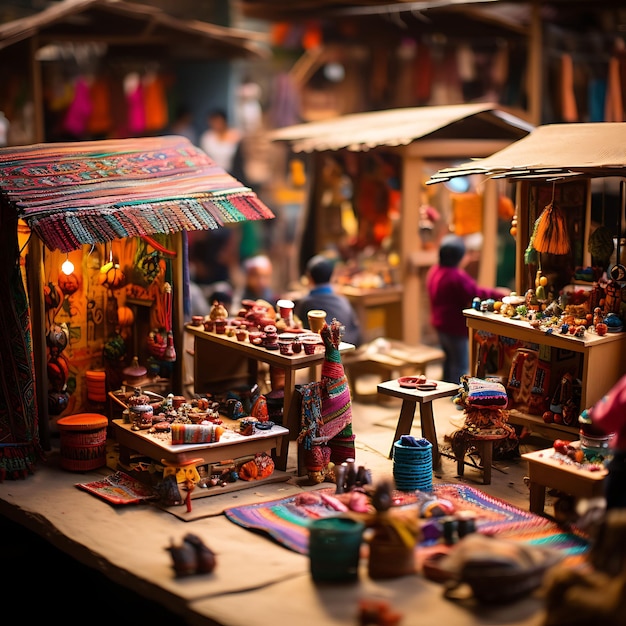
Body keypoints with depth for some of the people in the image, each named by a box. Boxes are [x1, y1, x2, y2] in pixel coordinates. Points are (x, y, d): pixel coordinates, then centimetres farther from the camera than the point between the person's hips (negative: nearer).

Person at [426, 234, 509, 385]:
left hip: (439, 323, 10)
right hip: (456, 327, -10)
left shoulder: (434, 272, 3)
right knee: (461, 365, 1)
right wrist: (497, 293, -11)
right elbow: (475, 293, -23)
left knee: (449, 359, 25)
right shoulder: (457, 276, -27)